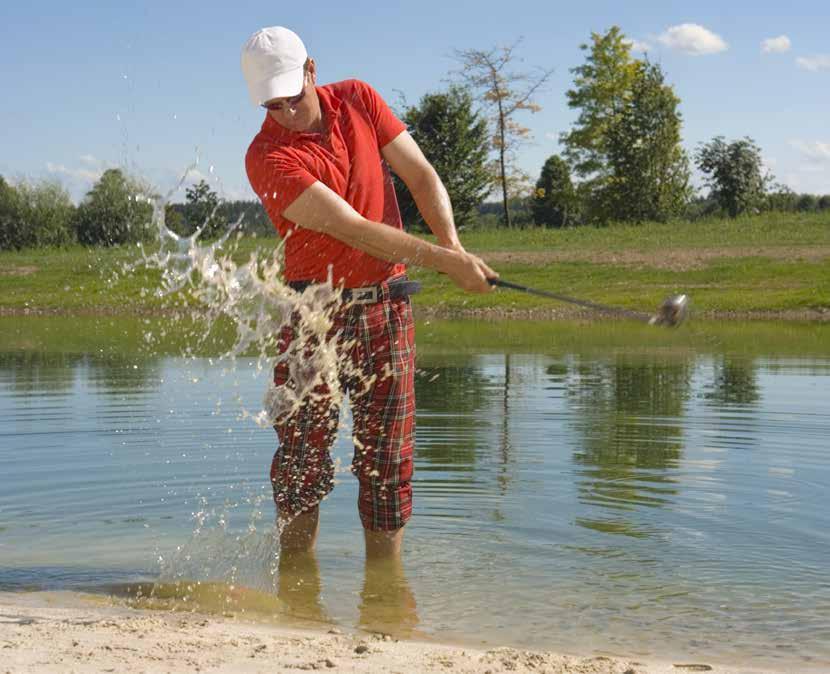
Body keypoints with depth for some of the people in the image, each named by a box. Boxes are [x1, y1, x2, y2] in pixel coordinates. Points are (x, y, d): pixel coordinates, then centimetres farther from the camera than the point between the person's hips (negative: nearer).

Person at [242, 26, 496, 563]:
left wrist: (452, 243, -16)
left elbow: (421, 175, 2)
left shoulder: (359, 100, 2)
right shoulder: (267, 157, -15)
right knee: (303, 452, -1)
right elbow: (353, 228, -21)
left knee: (386, 455, 4)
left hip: (385, 305, 3)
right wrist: (443, 260, -25)